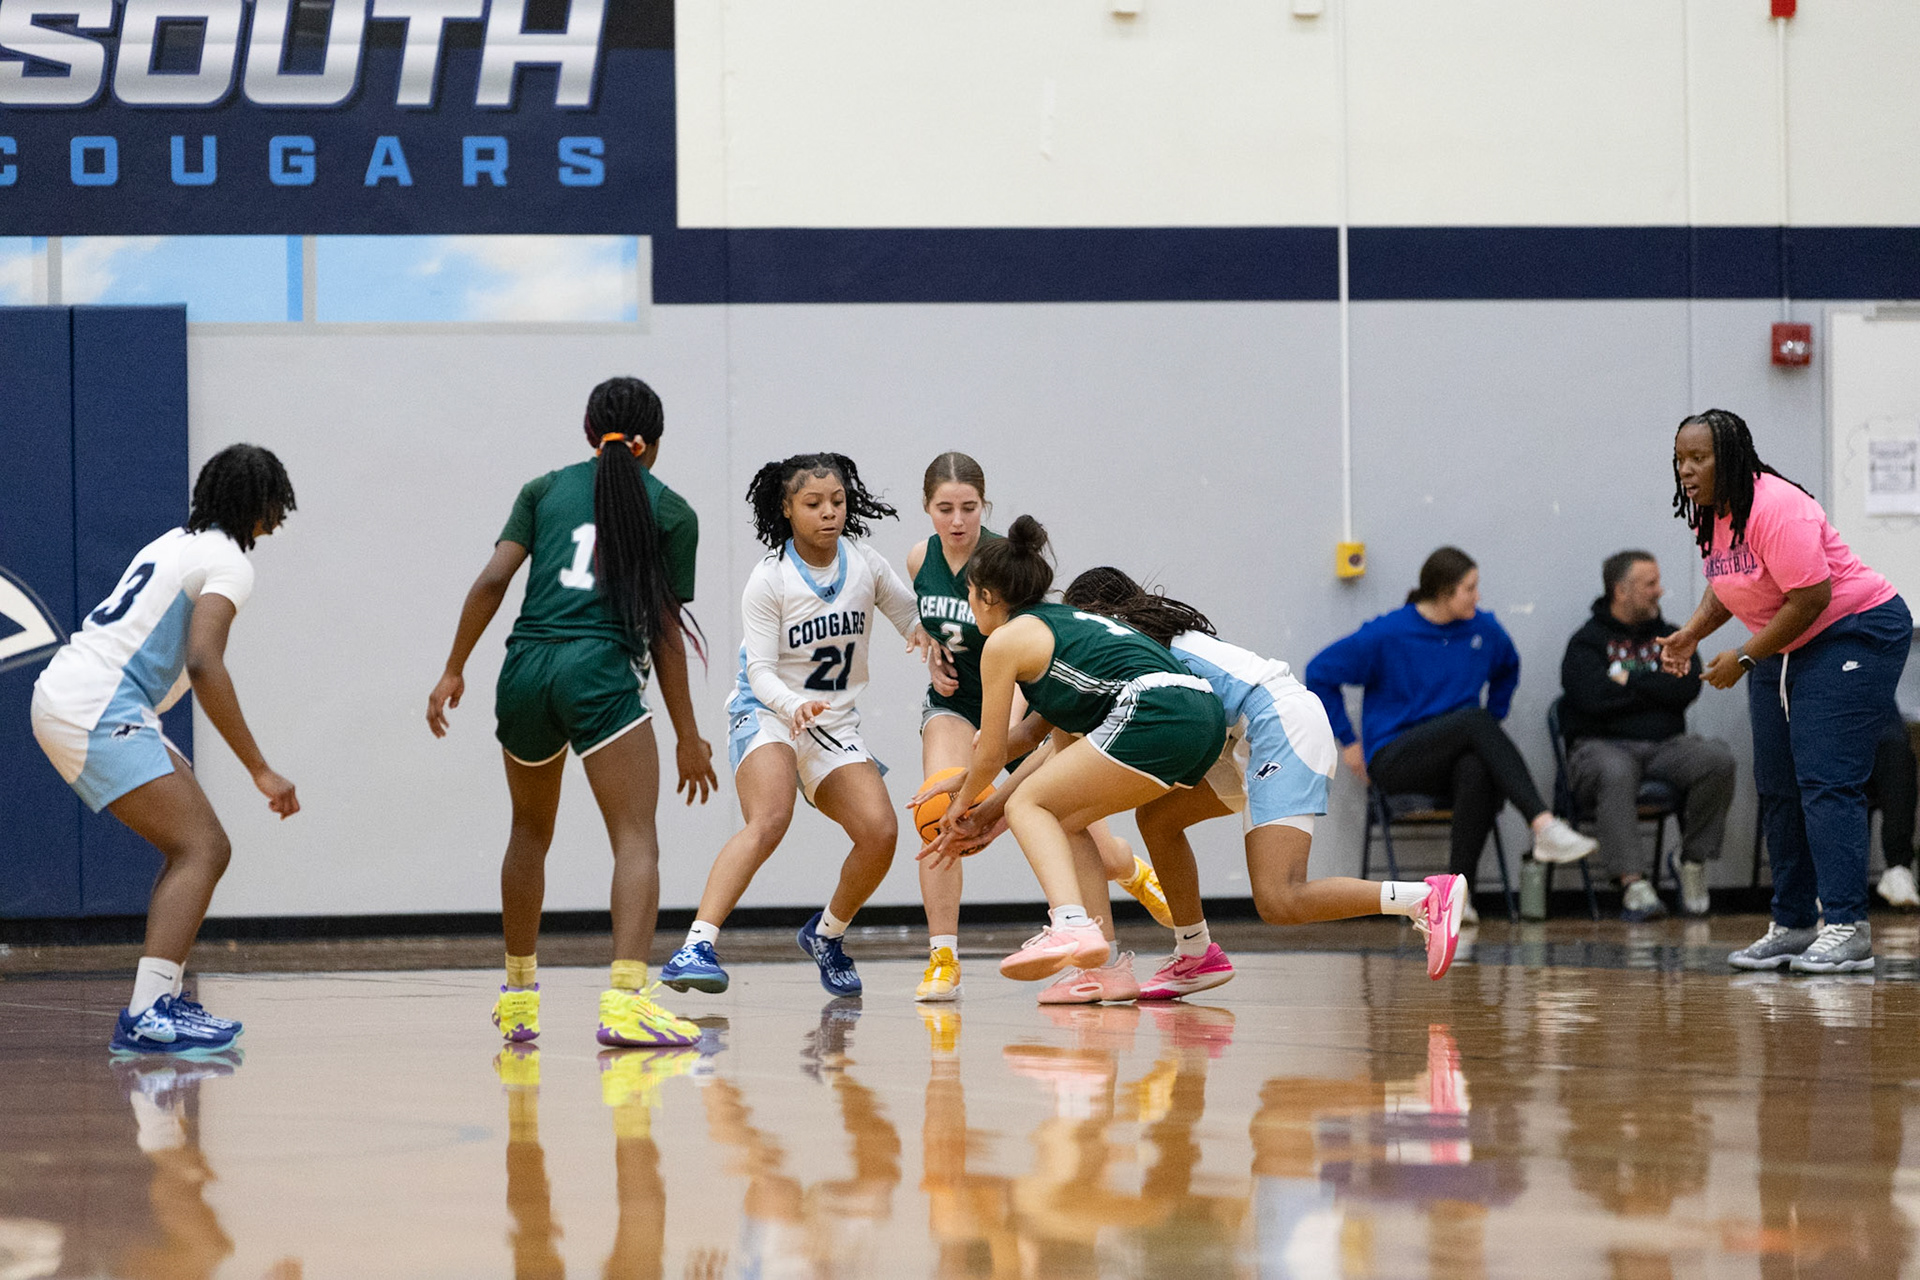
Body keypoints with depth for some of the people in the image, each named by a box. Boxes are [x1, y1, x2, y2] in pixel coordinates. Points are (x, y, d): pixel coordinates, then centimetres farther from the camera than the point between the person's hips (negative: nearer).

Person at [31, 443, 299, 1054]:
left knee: (202, 847, 14)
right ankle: (146, 1016, -30)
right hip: (98, 708, -10)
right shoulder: (228, 560, -7)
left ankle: (162, 998, 13)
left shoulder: (175, 543, 23)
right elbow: (203, 664, -21)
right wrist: (261, 771, -21)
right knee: (200, 849, -17)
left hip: (66, 699, 10)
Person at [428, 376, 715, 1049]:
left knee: (530, 834, 23)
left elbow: (492, 580, 4)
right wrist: (687, 735, 13)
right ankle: (624, 999, -27)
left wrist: (453, 670, 8)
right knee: (636, 841, -8)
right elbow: (665, 633, 8)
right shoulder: (671, 512, 10)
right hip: (602, 671, -4)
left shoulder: (545, 490, 16)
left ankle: (518, 994, 33)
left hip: (526, 668, 4)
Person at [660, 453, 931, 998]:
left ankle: (827, 934, 14)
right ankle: (696, 946, -40)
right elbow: (760, 671, -14)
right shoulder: (770, 580, -12)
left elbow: (912, 617, 14)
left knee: (880, 832, -14)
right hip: (766, 711, -5)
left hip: (834, 723, 5)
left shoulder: (865, 565, 0)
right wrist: (793, 706, -35)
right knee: (769, 820, -32)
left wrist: (922, 633, -10)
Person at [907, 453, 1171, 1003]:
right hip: (954, 704, 3)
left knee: (1097, 849, 0)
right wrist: (934, 656, -4)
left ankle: (1135, 874, 39)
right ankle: (942, 960, -19)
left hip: (1021, 708, -3)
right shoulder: (920, 560, -8)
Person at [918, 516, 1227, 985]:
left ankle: (1072, 925, -25)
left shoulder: (1006, 640, 5)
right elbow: (1064, 744, 30)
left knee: (1028, 805, -1)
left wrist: (963, 804, 31)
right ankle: (1105, 968, 13)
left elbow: (991, 754, 11)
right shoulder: (1066, 622, 30)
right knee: (1058, 821, 18)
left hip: (1156, 713, -9)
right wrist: (987, 811, 34)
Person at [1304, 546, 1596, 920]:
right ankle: (1544, 826, -45)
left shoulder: (1485, 630, 7)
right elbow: (1320, 673, 2)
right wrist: (1347, 741, 1)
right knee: (1474, 718, -33)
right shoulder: (1388, 634, -6)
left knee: (1477, 770, -38)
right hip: (1393, 759, -4)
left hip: (1452, 761, 4)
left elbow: (1507, 669, 30)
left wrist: (1493, 723, 19)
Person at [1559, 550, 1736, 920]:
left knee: (1718, 759, -26)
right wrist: (1654, 689, -1)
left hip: (1664, 746, 4)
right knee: (1615, 773, -40)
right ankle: (1633, 885, -43)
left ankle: (1694, 862, -13)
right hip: (1601, 745, -4)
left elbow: (1688, 688, 0)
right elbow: (1594, 698, -13)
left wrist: (1629, 682, -4)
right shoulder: (1587, 642, 6)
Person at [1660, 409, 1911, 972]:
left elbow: (1811, 597, -27)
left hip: (1853, 635, -10)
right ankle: (1793, 926, 14)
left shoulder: (1775, 508, -25)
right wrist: (1691, 634, -1)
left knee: (1826, 780, -18)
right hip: (1784, 649, 10)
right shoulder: (1710, 515, 4)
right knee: (1777, 788, 8)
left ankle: (1847, 930, -21)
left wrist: (1744, 657, -21)